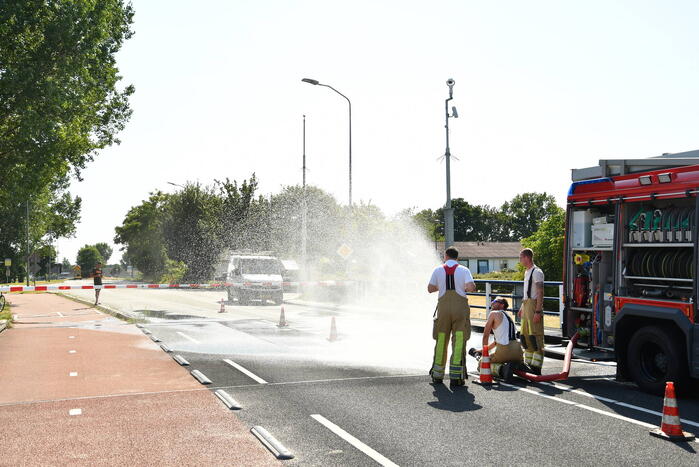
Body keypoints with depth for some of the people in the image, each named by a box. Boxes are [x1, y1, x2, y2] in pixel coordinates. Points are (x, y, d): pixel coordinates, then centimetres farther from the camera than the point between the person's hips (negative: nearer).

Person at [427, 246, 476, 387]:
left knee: (441, 340, 12)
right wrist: (465, 287, 12)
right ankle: (456, 376, -6)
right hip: (460, 304, -2)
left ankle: (437, 375, 20)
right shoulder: (463, 270, 2)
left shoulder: (438, 270, 6)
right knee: (459, 340, -1)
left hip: (443, 305, 2)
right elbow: (471, 287, -10)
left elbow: (430, 288, 7)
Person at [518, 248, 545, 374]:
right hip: (526, 304, 10)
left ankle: (536, 367, -8)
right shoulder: (527, 272, 18)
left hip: (534, 304, -10)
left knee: (535, 337, -9)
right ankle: (528, 364, 20)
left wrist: (538, 311, -23)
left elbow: (540, 293, -17)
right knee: (525, 336, 13)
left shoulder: (537, 272, -12)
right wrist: (522, 308, 24)